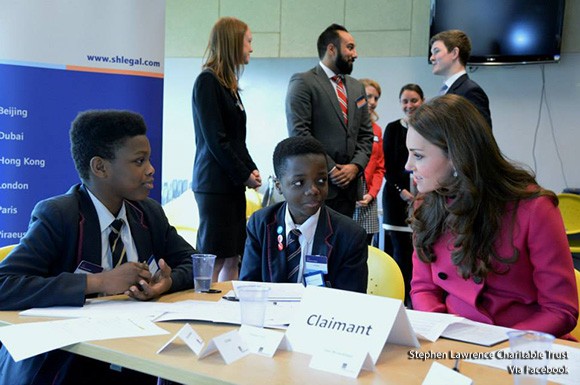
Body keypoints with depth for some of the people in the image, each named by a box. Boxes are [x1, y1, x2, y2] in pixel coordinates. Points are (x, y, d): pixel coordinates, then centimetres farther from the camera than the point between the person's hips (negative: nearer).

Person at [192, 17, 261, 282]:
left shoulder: (228, 84, 17)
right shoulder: (207, 81, -10)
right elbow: (215, 139, -15)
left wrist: (252, 169, 4)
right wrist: (244, 174, -9)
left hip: (233, 183, 9)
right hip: (215, 183, -9)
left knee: (232, 258, 9)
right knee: (214, 260, -6)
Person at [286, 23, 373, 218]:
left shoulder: (357, 87, 19)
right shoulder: (303, 83, -2)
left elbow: (366, 135, 17)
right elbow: (299, 133, -11)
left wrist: (356, 166, -1)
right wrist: (331, 169, -13)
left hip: (348, 186, 6)